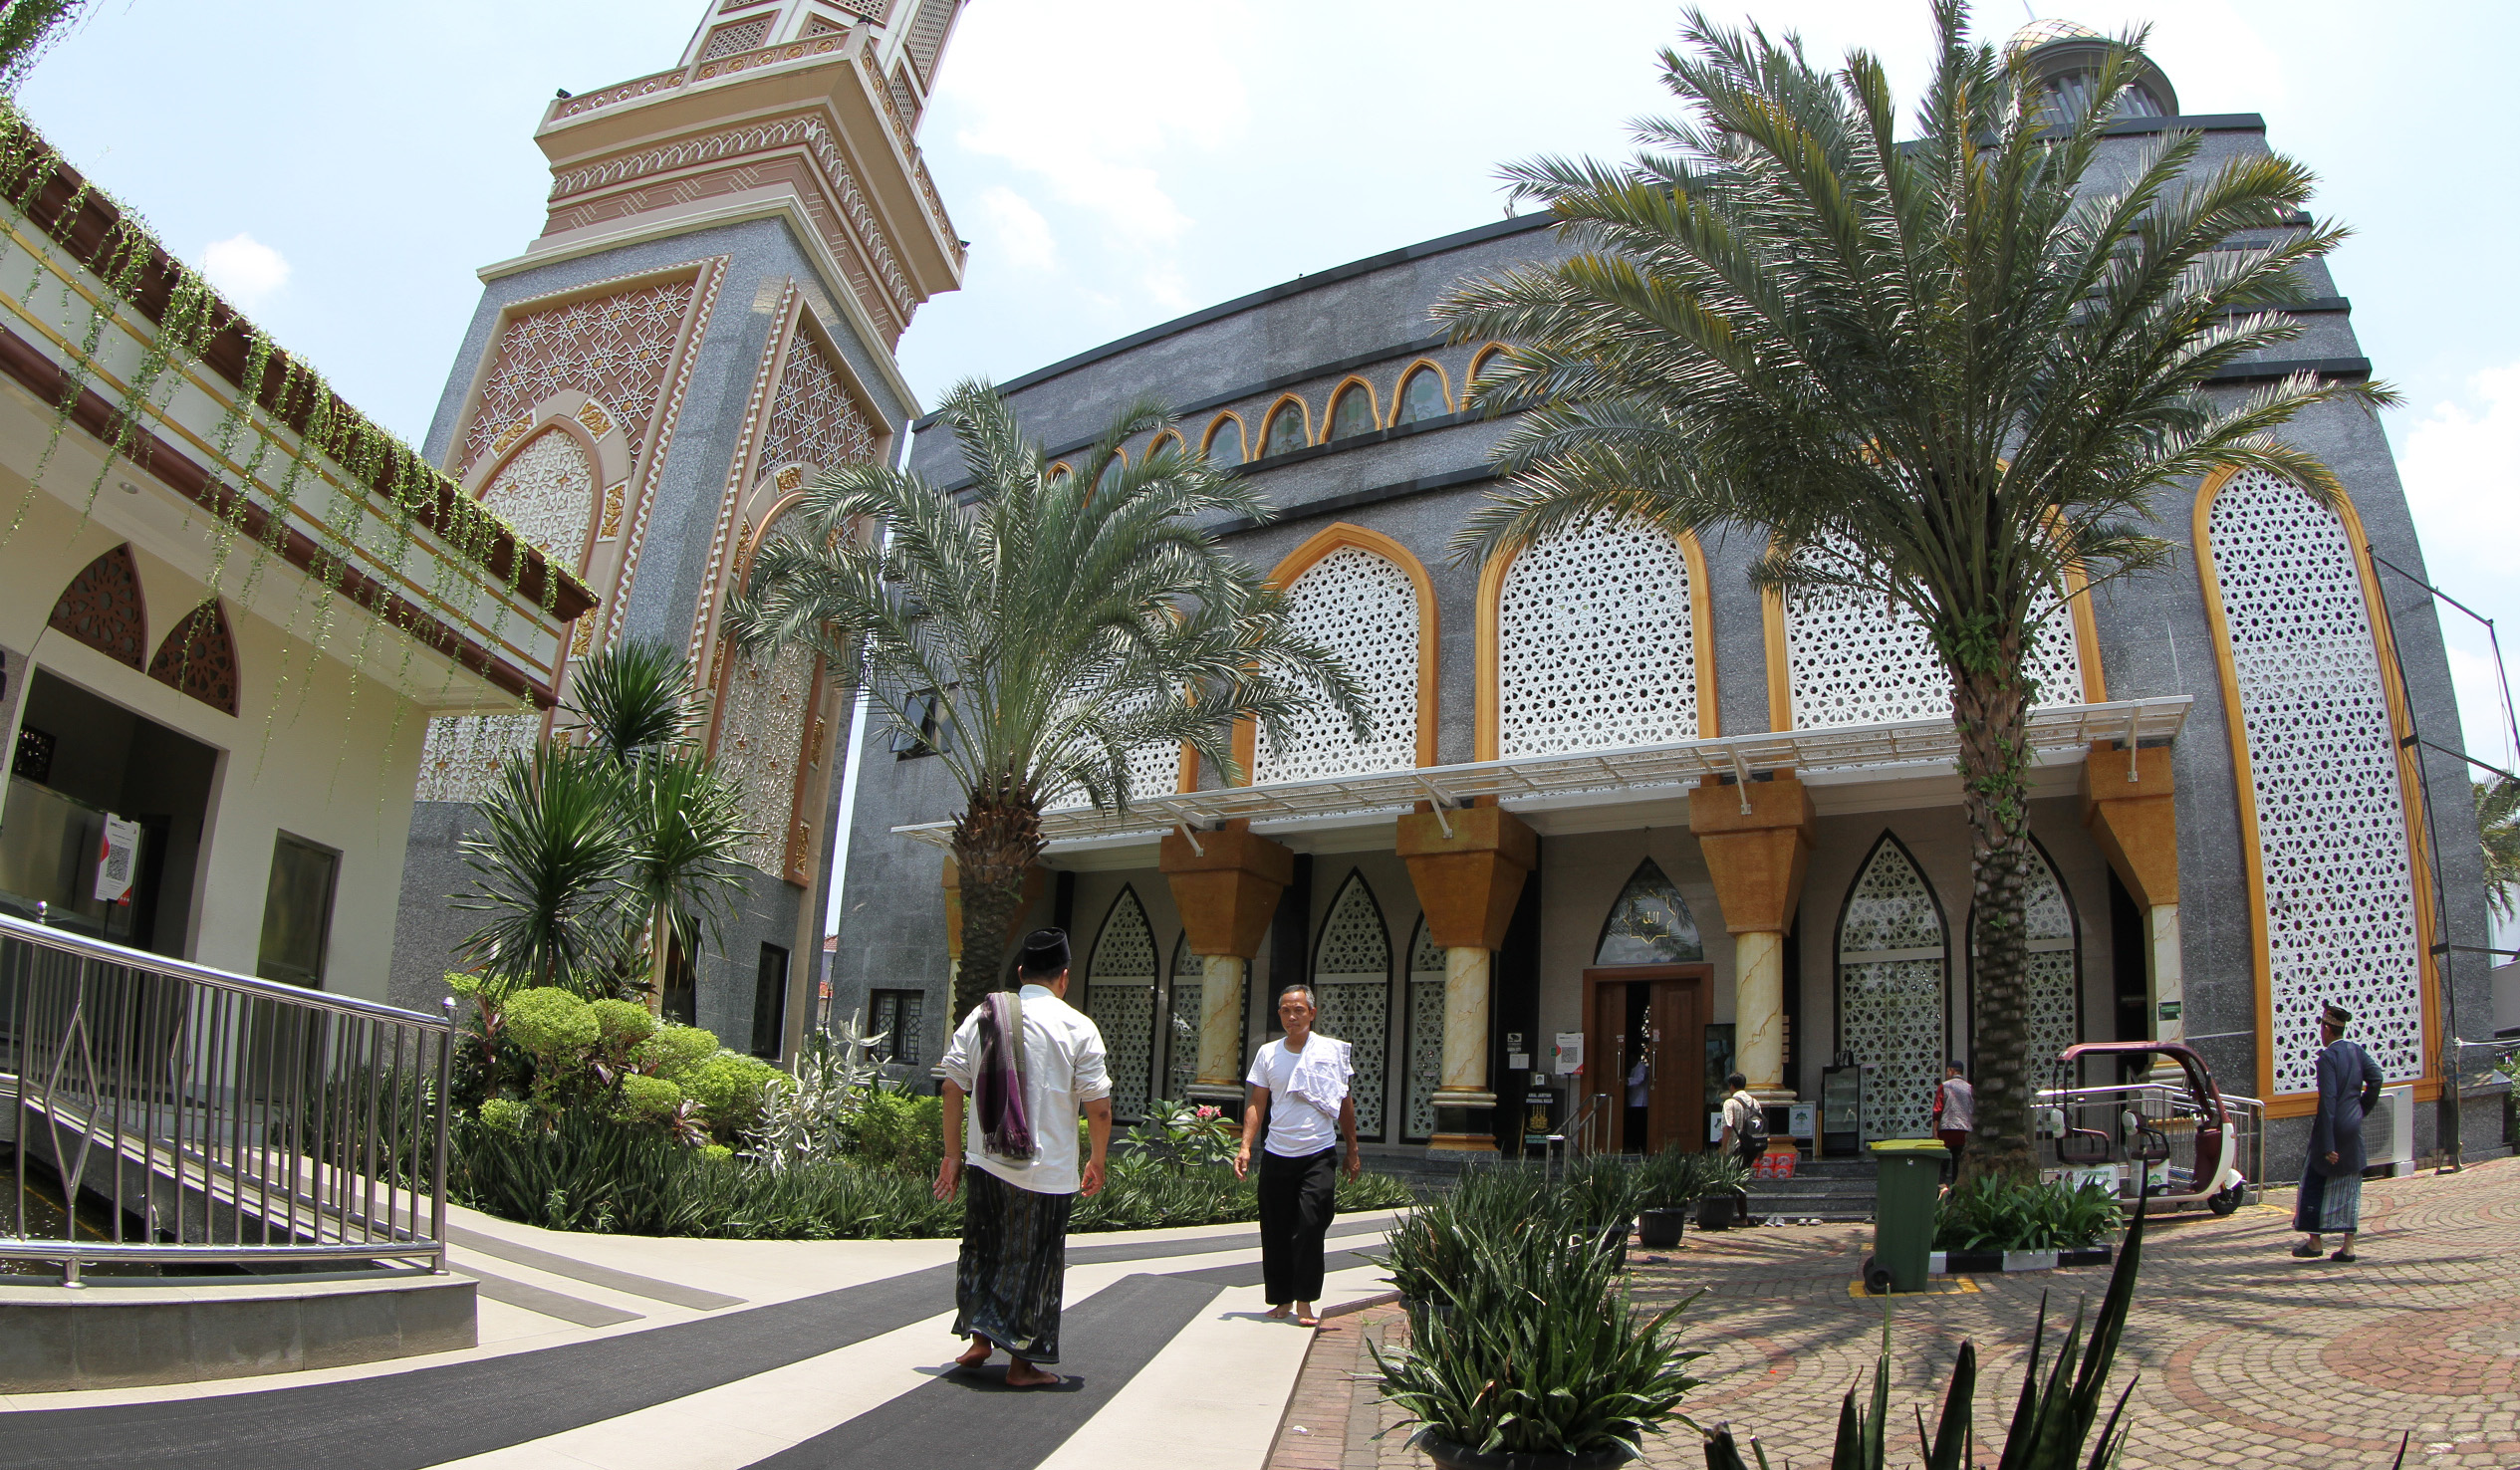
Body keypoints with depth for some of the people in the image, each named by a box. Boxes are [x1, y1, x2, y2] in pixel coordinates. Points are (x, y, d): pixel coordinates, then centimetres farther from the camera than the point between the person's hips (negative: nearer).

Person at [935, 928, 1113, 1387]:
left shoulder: (980, 1017, 3)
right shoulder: (1077, 1027, -7)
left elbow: (953, 1088, 4)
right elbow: (1099, 1108, -8)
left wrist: (952, 1154, 12)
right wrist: (1096, 1162, 6)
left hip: (985, 1161, 3)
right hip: (1048, 1171, -3)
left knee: (983, 1249, 21)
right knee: (1035, 1260, 8)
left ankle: (979, 1338, 26)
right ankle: (1023, 1362, 15)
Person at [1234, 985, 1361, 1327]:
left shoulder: (1332, 1050, 2)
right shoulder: (1268, 1053, 6)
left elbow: (1345, 1103, 9)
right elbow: (1257, 1104, 7)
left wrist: (1352, 1150, 10)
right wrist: (1245, 1146, -5)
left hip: (1319, 1154, -2)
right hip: (1277, 1156, 2)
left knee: (1310, 1226, -11)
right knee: (1276, 1231, 6)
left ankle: (1305, 1301, -2)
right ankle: (1280, 1299, 19)